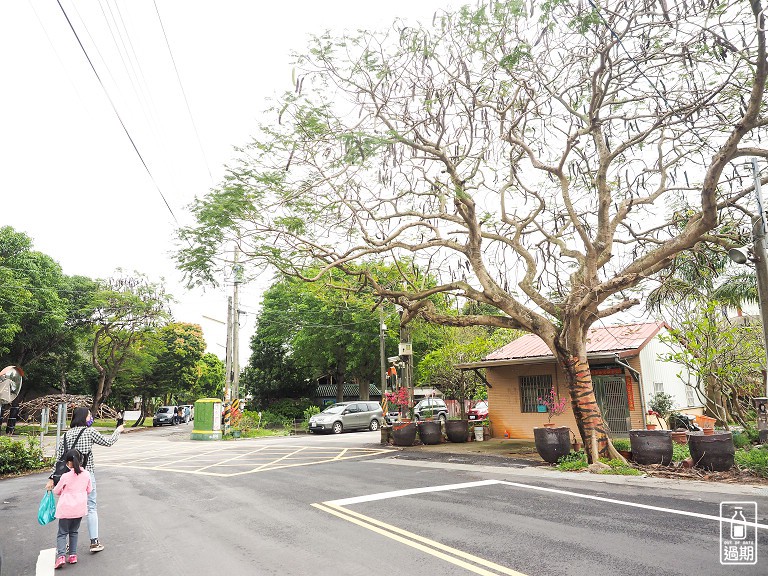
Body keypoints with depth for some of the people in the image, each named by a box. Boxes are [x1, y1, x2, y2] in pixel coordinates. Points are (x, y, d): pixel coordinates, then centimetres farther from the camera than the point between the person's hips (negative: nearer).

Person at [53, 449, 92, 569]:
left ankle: (61, 556, -9)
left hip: (66, 509, -4)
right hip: (80, 508, 4)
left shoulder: (66, 476, -15)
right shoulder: (86, 474, -4)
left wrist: (63, 492, 22)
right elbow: (89, 490, 9)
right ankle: (73, 555, 16)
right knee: (74, 532, 18)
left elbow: (56, 491, 1)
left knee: (62, 533, 7)